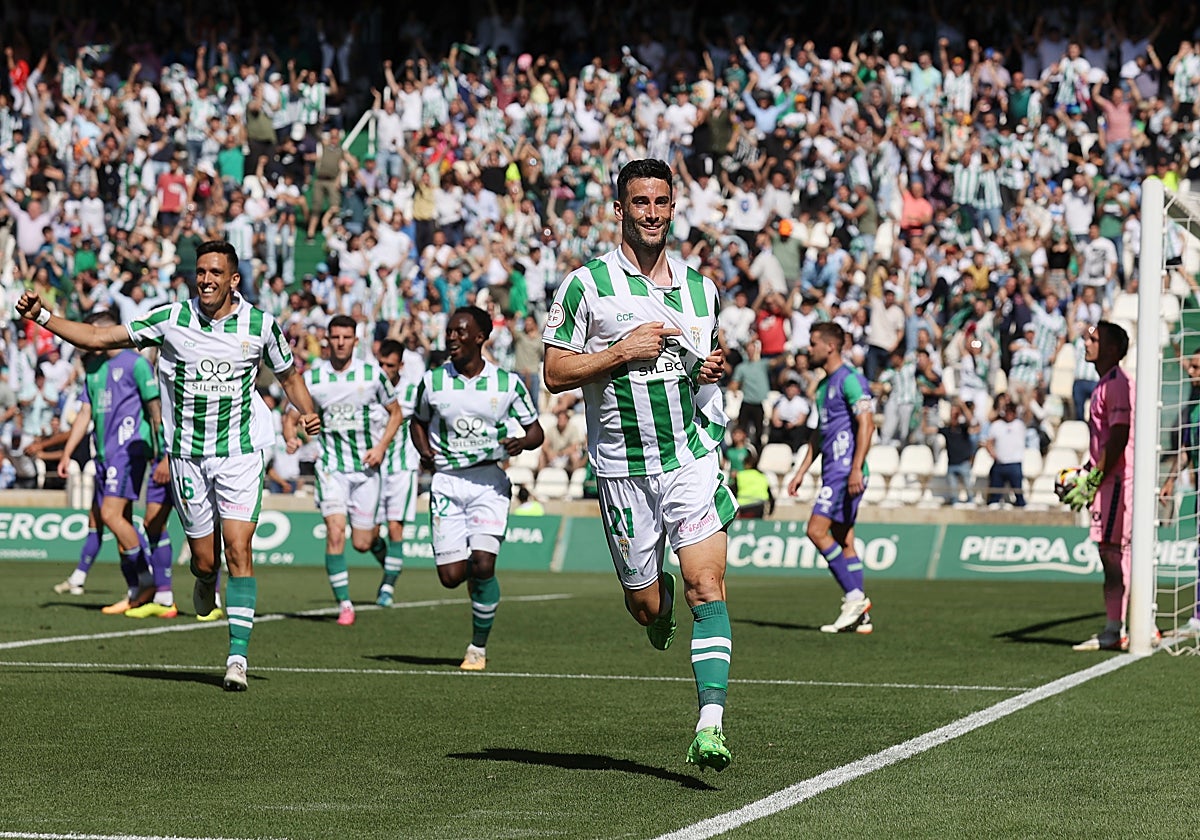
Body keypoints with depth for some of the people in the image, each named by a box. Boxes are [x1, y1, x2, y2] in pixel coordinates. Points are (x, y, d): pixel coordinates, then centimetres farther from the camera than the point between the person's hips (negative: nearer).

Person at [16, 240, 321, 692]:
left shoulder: (260, 325, -3)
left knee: (238, 550, -14)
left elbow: (289, 375, 13)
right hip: (187, 455, 1)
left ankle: (238, 655, -13)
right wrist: (41, 316, -10)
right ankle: (204, 582, 44)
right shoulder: (170, 319, -5)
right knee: (205, 559, 5)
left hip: (239, 452, -1)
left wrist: (308, 413, -5)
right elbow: (97, 337, -2)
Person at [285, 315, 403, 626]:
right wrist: (290, 438, -18)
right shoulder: (311, 377, -2)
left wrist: (382, 445, -6)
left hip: (366, 465, 0)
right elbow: (291, 416, 5)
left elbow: (395, 412, 9)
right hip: (330, 466, 0)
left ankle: (377, 539, 43)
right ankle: (344, 604, -8)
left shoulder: (373, 375, -2)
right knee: (335, 532, -17)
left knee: (361, 543, 4)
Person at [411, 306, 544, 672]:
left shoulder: (507, 382, 0)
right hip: (446, 481, 2)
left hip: (489, 481, -2)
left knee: (483, 565, -17)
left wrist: (521, 441, -15)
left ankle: (479, 646, 2)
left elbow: (535, 429, 8)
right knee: (451, 576, -6)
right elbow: (418, 422, 20)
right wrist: (424, 452, 0)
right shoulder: (432, 380, 4)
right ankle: (479, 581, 33)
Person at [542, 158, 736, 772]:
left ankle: (710, 725, -20)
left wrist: (711, 370, 2)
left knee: (707, 588, -15)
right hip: (622, 467, -2)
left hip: (694, 456, 2)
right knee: (646, 608, 6)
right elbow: (555, 374, -3)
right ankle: (661, 595, 45)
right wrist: (623, 351, -14)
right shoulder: (586, 284, -3)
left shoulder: (700, 287, 11)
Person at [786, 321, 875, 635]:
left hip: (846, 471, -10)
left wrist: (856, 468, -24)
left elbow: (866, 423, -18)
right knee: (843, 542, 6)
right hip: (832, 471, 10)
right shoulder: (824, 385, 20)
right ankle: (860, 616, 5)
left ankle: (855, 596, -12)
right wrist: (801, 472, 24)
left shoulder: (850, 379, -10)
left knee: (817, 530, -15)